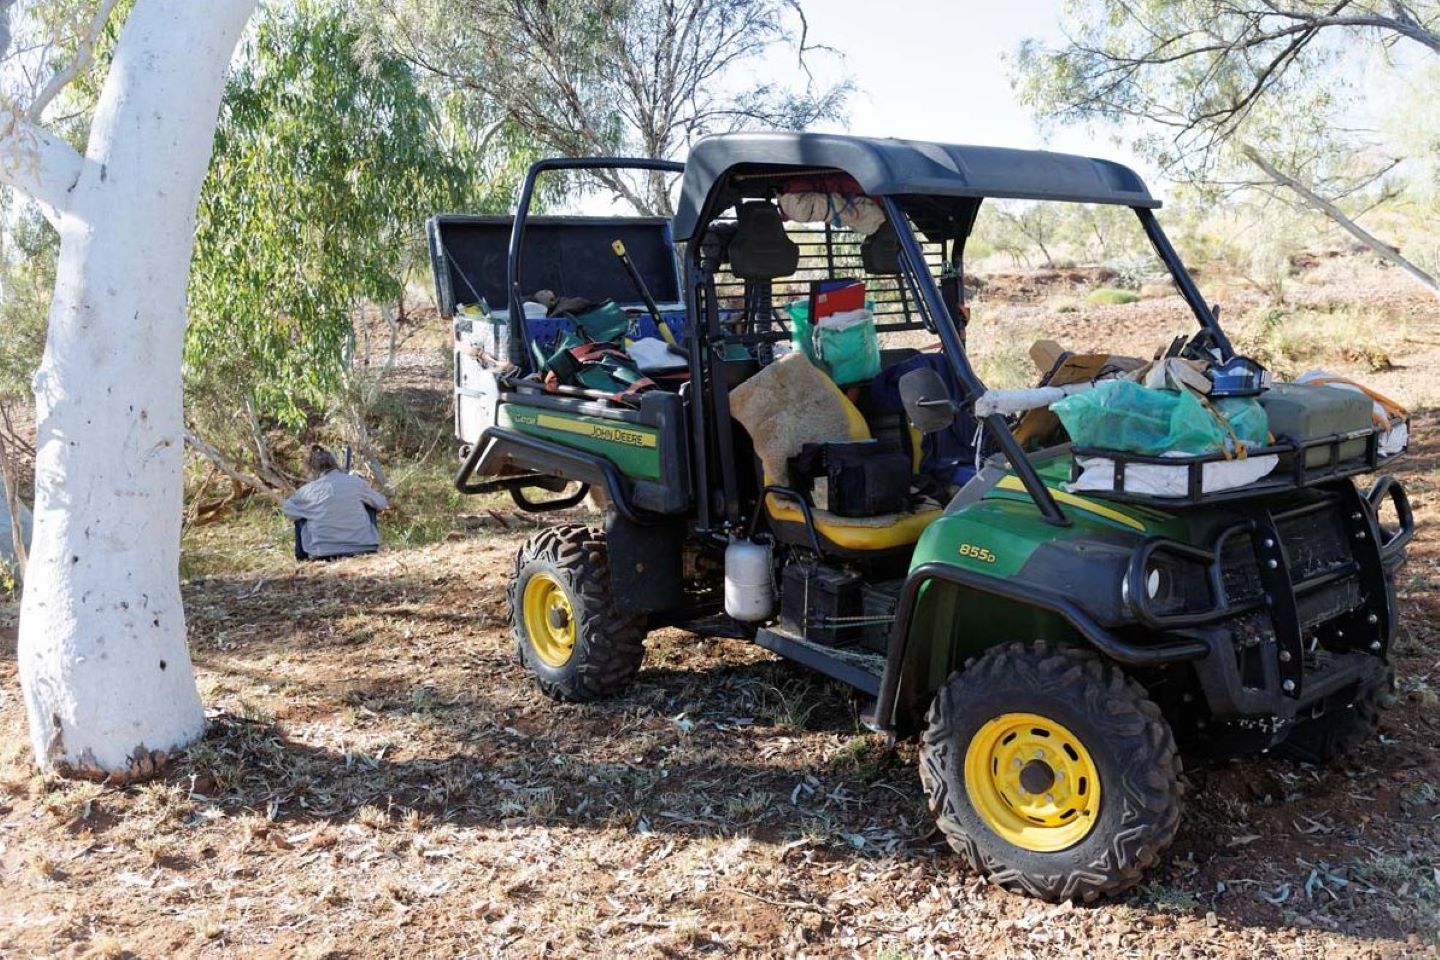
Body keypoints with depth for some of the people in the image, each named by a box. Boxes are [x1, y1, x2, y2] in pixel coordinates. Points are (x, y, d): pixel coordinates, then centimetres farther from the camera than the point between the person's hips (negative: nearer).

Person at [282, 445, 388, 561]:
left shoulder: (308, 490, -3)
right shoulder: (356, 482, -2)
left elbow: (287, 508, 15)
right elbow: (382, 504, 11)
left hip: (324, 554, -1)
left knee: (300, 518, 23)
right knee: (369, 504, 24)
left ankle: (303, 557, 29)